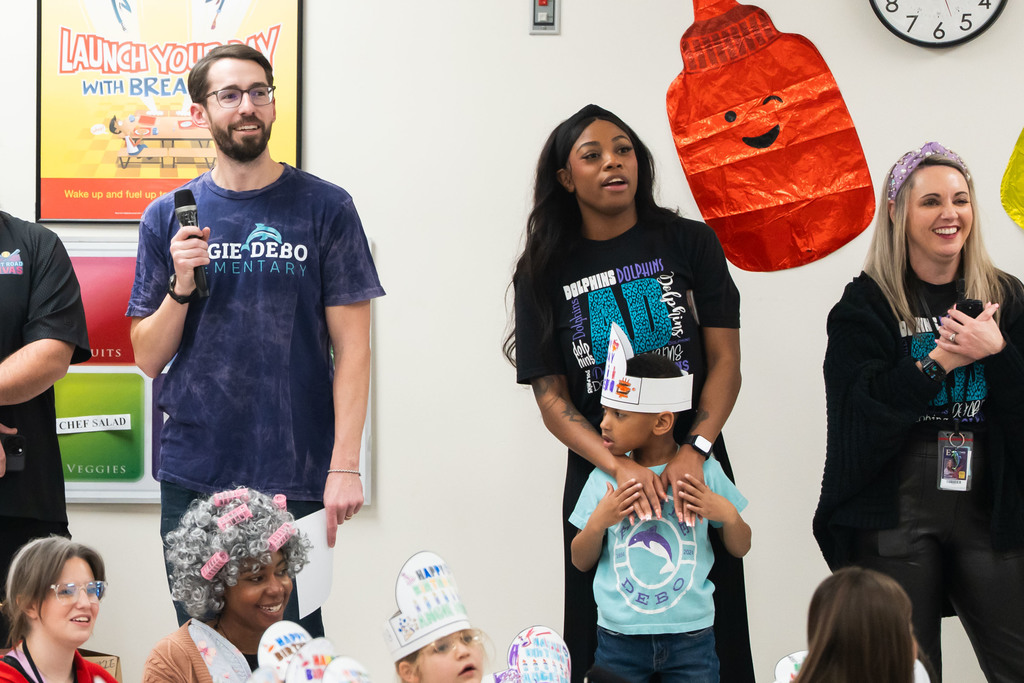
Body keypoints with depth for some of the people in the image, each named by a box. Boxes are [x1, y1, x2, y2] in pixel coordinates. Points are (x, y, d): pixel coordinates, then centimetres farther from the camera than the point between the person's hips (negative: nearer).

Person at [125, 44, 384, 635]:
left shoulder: (324, 209, 1)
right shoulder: (169, 217, 8)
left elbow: (352, 348, -2)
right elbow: (148, 358, 9)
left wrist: (345, 465, -10)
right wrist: (181, 286, -9)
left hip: (295, 475, -2)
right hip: (193, 475, 2)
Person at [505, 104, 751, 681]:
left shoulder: (690, 243, 2)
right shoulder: (546, 271, 3)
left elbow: (726, 361, -2)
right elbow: (551, 397, -2)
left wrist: (694, 451, -19)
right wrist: (621, 467, -19)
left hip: (695, 467, 0)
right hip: (599, 477, 0)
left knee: (712, 636, 1)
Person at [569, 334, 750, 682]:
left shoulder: (703, 471, -2)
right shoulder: (604, 479, -1)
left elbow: (740, 549, 7)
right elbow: (581, 562, 5)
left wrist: (728, 515, -13)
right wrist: (597, 522, -13)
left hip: (690, 636, 0)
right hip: (619, 637, 0)